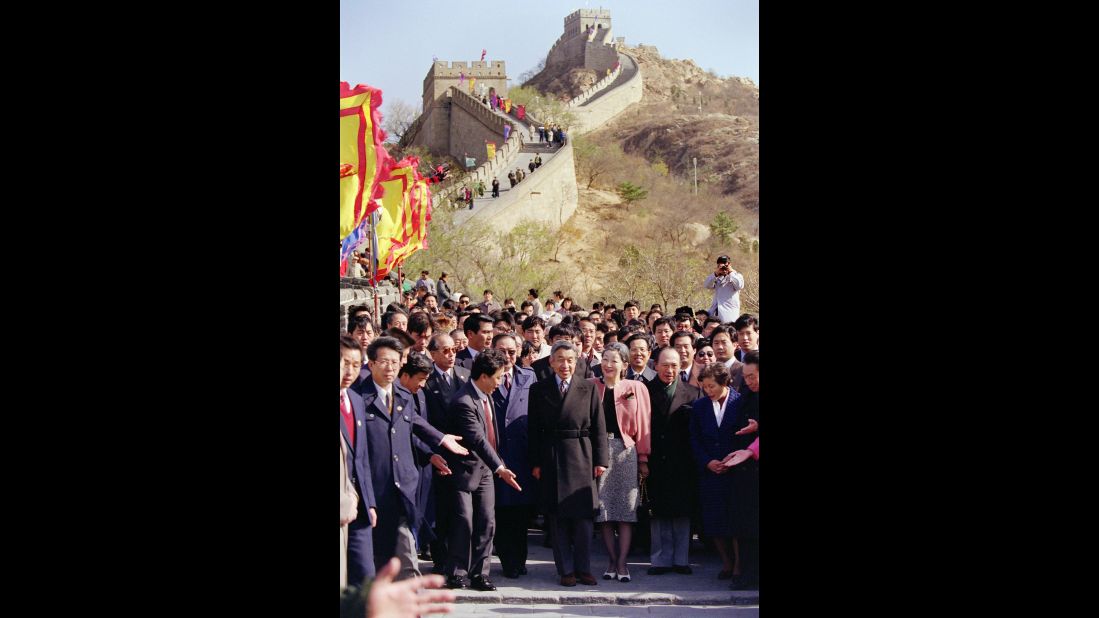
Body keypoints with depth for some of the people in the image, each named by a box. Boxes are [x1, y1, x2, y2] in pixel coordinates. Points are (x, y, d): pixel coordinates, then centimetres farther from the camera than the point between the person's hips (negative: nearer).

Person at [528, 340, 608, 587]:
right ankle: (565, 570, 10)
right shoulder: (539, 390, 6)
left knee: (584, 516, 1)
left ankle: (583, 568, 11)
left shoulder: (588, 388, 5)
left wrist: (600, 460, -3)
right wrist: (535, 463, -1)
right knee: (558, 518, 3)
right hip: (551, 459, 0)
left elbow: (599, 427, 3)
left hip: (581, 457, 0)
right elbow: (534, 429, 5)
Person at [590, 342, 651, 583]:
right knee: (603, 508, 2)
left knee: (626, 509, -3)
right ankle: (612, 560, 10)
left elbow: (642, 425, 5)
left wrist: (643, 458, 1)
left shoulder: (636, 389, 5)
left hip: (625, 451, -1)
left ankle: (622, 563, -1)